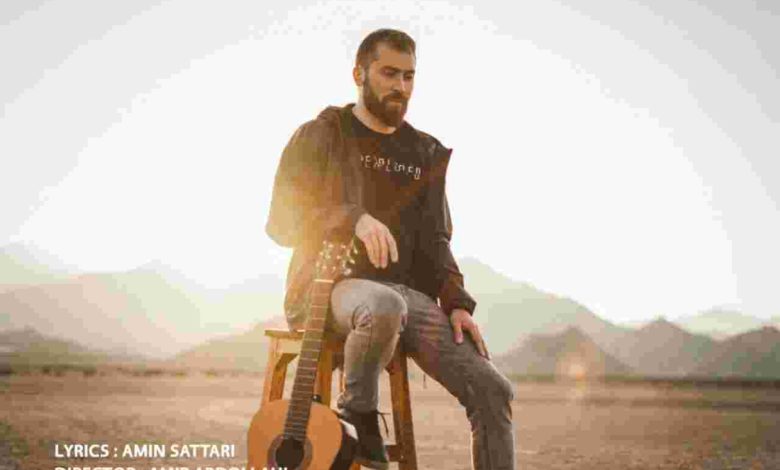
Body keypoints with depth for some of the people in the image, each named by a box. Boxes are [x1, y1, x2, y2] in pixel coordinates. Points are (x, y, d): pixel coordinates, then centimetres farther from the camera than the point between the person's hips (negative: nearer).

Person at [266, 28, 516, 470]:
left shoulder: (425, 153, 20)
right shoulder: (320, 137, 6)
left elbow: (434, 242, 18)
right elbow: (283, 220, -4)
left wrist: (457, 303, 0)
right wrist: (354, 219, -22)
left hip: (409, 293, 4)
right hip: (329, 285, -4)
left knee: (492, 389, -17)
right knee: (384, 306, -42)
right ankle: (359, 414, -15)